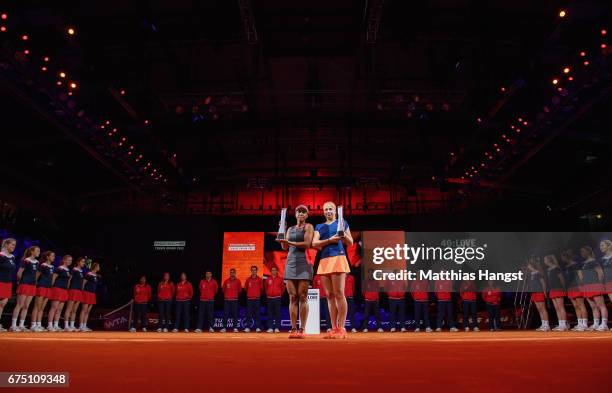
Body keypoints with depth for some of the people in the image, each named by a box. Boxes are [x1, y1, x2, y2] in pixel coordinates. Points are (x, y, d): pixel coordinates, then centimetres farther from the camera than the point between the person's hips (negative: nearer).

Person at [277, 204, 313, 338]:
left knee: (302, 297, -7)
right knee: (292, 297, -1)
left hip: (303, 262, -5)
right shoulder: (290, 229, 20)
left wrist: (290, 242, -13)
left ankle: (302, 329, -7)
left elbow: (307, 244, -10)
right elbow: (284, 247, 13)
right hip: (290, 262, 5)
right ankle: (293, 329, -2)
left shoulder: (308, 227, 5)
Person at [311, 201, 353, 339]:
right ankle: (334, 328, 6)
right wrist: (329, 240, -10)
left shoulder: (342, 223, 13)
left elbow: (350, 243, 10)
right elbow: (314, 243, 5)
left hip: (338, 258, -4)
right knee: (330, 295, 3)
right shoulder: (319, 227, 20)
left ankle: (341, 329, -9)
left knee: (339, 294, -10)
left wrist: (344, 236, -11)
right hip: (324, 261, 4)